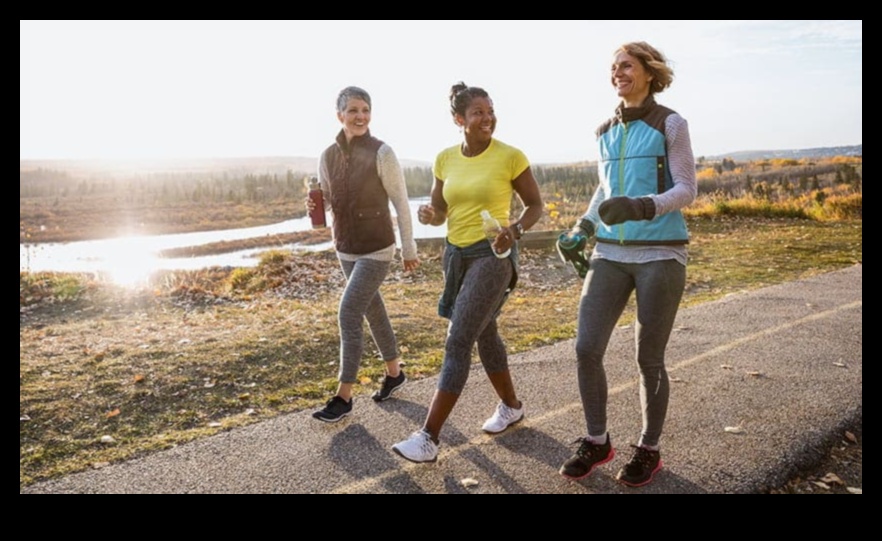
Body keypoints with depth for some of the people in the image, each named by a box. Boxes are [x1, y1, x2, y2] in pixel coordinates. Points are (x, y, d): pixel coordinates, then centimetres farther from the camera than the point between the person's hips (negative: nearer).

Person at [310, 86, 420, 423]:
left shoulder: (381, 153, -14)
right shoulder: (328, 156, 1)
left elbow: (401, 203, -9)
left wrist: (409, 248, -6)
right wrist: (314, 205, -12)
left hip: (377, 250, -6)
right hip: (346, 249, 6)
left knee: (349, 313, -10)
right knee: (372, 309, 16)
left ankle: (343, 396, 1)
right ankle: (394, 372, 36)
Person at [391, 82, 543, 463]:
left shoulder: (510, 156, -10)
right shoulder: (445, 159, 4)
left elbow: (535, 206, -1)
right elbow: (440, 213, 11)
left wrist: (514, 231, -21)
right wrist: (427, 215, -13)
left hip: (493, 255, -6)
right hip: (457, 255, 6)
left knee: (458, 342, -11)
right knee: (484, 334, 17)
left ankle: (429, 438, -6)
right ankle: (511, 406, 39)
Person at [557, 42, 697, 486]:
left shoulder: (670, 124, -3)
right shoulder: (605, 132, 12)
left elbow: (686, 190, -7)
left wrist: (641, 207, -26)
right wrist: (584, 227, 7)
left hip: (660, 254, -4)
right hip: (611, 255, 5)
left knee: (648, 360, 2)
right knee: (586, 349, -5)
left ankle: (649, 449, 24)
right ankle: (597, 442, 15)